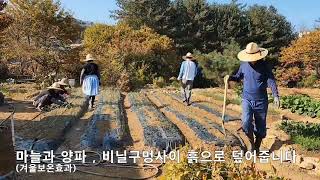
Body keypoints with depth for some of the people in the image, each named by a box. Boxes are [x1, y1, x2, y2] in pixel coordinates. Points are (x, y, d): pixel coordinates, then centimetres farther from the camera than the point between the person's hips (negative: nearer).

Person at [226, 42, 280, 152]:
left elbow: (271, 81, -9)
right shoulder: (244, 65, 2)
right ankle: (252, 143, 8)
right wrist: (230, 77, -5)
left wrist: (276, 96, -23)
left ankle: (257, 147, 30)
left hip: (261, 101, -1)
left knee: (260, 127, 8)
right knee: (246, 123, -18)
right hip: (247, 99, 1)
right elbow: (238, 77, 17)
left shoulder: (264, 66, -5)